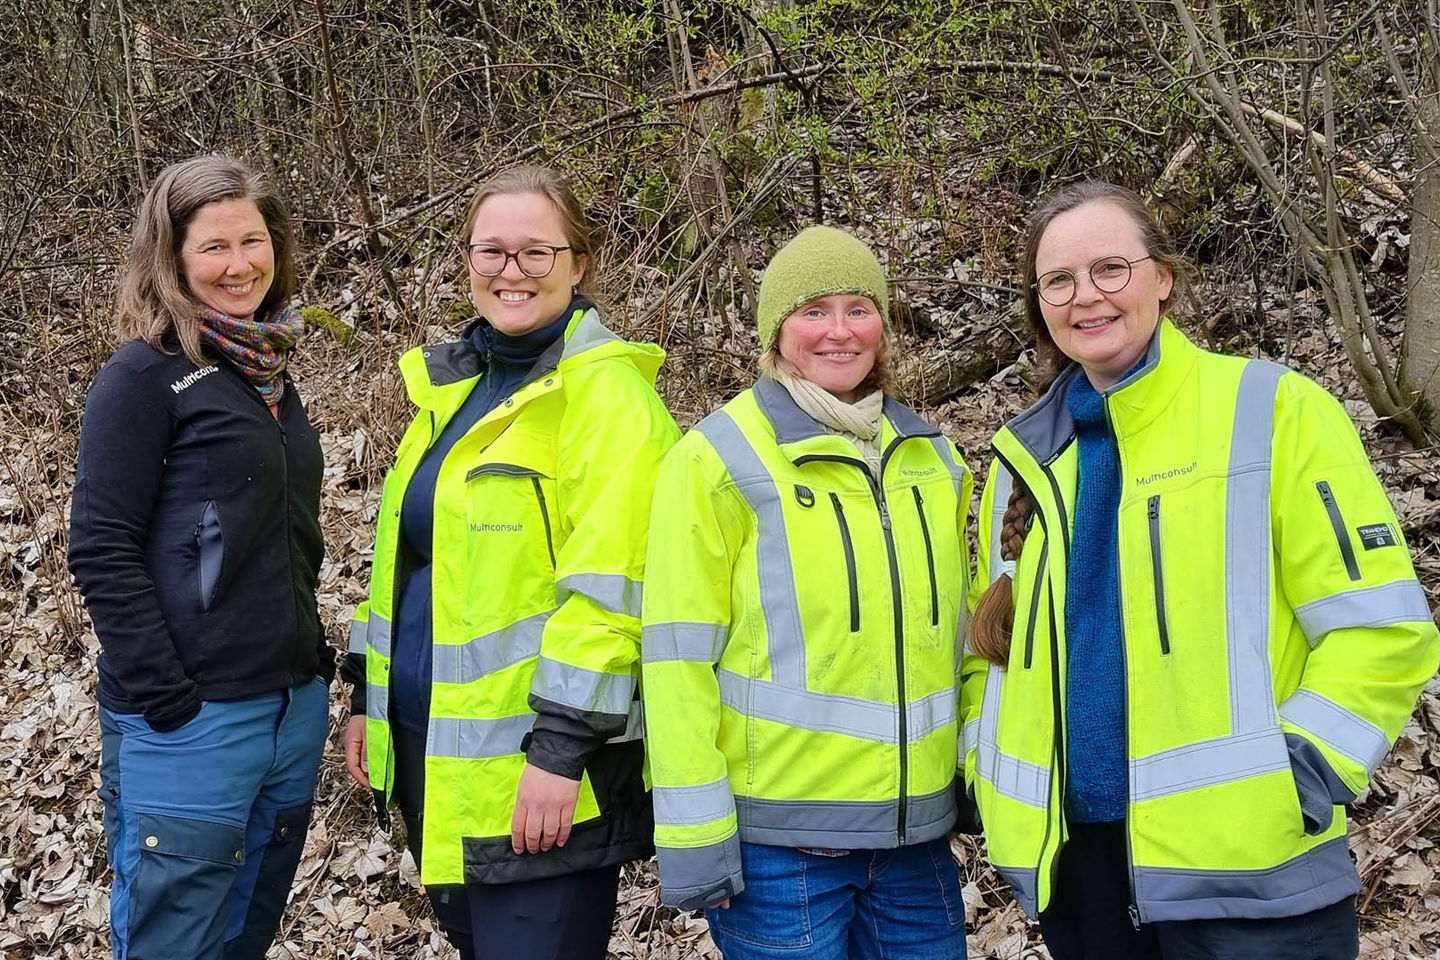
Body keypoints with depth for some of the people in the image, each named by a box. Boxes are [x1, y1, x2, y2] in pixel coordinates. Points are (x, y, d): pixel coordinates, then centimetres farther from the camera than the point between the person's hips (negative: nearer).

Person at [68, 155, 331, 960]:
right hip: (193, 721, -7)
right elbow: (102, 549, -14)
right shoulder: (145, 375, -9)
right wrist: (168, 703, -17)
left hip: (295, 707, 7)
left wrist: (314, 659, 13)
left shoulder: (270, 373, 13)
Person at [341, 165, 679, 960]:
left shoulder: (606, 390, -12)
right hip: (433, 750, 8)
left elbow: (607, 588, -19)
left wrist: (561, 748, -22)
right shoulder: (450, 381, 13)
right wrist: (368, 695, 16)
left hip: (541, 764, -8)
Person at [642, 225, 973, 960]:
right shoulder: (720, 460, -8)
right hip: (775, 836, -5)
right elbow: (680, 659, -11)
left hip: (916, 831, 5)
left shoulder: (932, 458, 10)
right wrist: (695, 835, -15)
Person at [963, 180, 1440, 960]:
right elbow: (990, 641, 20)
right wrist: (986, 774, 7)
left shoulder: (1274, 411, -6)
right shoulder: (1026, 455, 10)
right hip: (1073, 858, 5)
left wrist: (1291, 780, -15)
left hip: (1245, 866, -5)